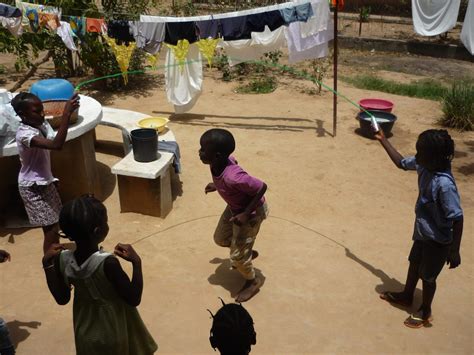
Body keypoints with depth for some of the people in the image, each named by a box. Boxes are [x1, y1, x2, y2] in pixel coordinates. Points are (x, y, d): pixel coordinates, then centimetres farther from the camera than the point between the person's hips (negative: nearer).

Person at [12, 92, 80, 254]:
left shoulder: (41, 124, -2)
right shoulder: (24, 134, -28)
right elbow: (56, 145, -44)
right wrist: (66, 114, -46)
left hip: (45, 182, 9)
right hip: (32, 187, -9)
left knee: (55, 223, 19)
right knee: (51, 228, -3)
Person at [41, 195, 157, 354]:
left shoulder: (62, 260, -18)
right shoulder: (108, 263, -32)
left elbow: (62, 298, -3)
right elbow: (134, 299, -24)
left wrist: (47, 263, -1)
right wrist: (136, 262, -21)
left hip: (86, 334, 5)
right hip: (114, 334, -4)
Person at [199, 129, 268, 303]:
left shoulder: (232, 177, -42)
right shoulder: (220, 161, -19)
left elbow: (262, 187, -32)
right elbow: (234, 163, 3)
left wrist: (246, 214, -28)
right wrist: (216, 185, 8)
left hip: (251, 212, -8)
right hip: (234, 207, 8)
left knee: (237, 255, 6)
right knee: (220, 238, 24)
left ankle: (253, 281, 34)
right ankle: (248, 253, 49)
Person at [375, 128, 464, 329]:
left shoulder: (444, 184, -36)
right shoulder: (424, 165, -13)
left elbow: (457, 218, -30)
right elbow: (402, 163, 8)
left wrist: (454, 251, -23)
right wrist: (383, 140, 8)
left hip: (438, 240, -8)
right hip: (422, 231, 8)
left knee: (428, 275, 14)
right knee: (414, 263, 28)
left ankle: (425, 312, 40)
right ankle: (406, 296, 53)